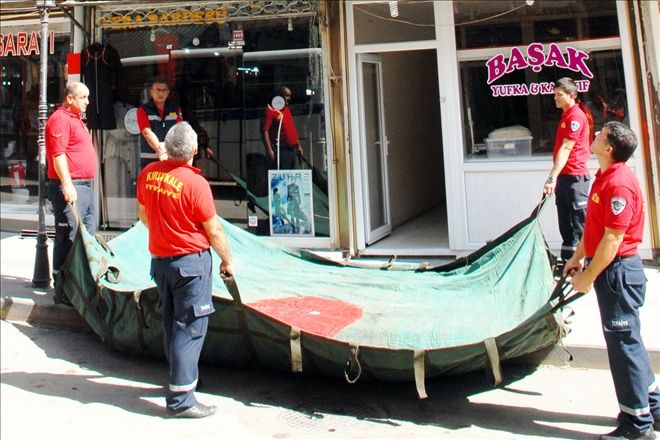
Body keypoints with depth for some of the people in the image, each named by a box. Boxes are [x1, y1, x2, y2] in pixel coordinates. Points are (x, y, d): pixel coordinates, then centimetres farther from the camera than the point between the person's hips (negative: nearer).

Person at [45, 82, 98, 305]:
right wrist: (67, 184, -26)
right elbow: (58, 154, -20)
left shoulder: (76, 119, 20)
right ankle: (62, 290, -2)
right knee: (69, 237, -8)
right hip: (70, 187, -10)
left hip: (85, 186, 10)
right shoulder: (60, 119, -11)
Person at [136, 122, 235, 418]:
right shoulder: (195, 182, -18)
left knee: (171, 323, 19)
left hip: (159, 259, 7)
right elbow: (214, 230, -12)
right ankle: (180, 399, -1)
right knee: (190, 327, -2)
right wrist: (227, 261, 3)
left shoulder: (148, 173, 0)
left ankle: (181, 377, 34)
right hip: (191, 260, -7)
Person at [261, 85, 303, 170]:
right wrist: (269, 149, -23)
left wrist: (298, 145, 22)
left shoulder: (287, 110, 18)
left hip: (292, 149, 9)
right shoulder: (270, 110, -8)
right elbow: (264, 131, -16)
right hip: (281, 150, -8)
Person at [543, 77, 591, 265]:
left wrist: (552, 177, -26)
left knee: (579, 222, -5)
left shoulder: (576, 116, -12)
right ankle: (567, 261, 19)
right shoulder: (566, 116, 17)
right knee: (565, 222, 12)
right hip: (563, 176, 10)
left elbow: (566, 149, -21)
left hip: (575, 177, -10)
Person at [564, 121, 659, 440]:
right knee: (627, 340, 19)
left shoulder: (619, 184, -22)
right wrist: (578, 257, 21)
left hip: (617, 270, -10)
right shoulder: (605, 176, 11)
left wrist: (588, 277, -19)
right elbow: (594, 226, 19)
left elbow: (613, 238, -24)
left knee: (623, 343, -1)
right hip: (611, 269, 10)